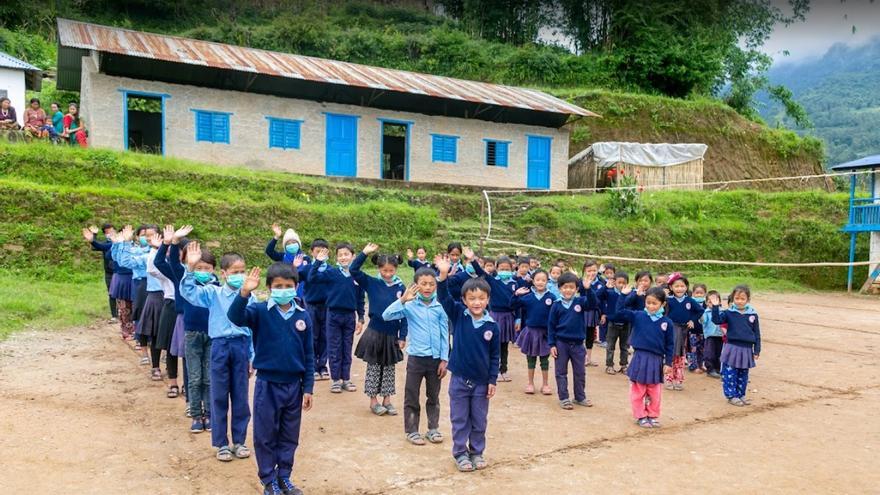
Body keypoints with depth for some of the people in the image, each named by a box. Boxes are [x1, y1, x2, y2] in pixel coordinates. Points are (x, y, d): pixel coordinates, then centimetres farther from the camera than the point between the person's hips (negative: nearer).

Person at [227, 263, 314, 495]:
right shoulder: (260, 311, -8)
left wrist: (308, 388, 3)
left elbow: (308, 356, 3)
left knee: (289, 436, 15)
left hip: (294, 385, 2)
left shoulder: (303, 316, -2)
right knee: (265, 436, 9)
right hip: (267, 385, -2)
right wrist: (244, 293, -44)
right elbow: (235, 317, -28)